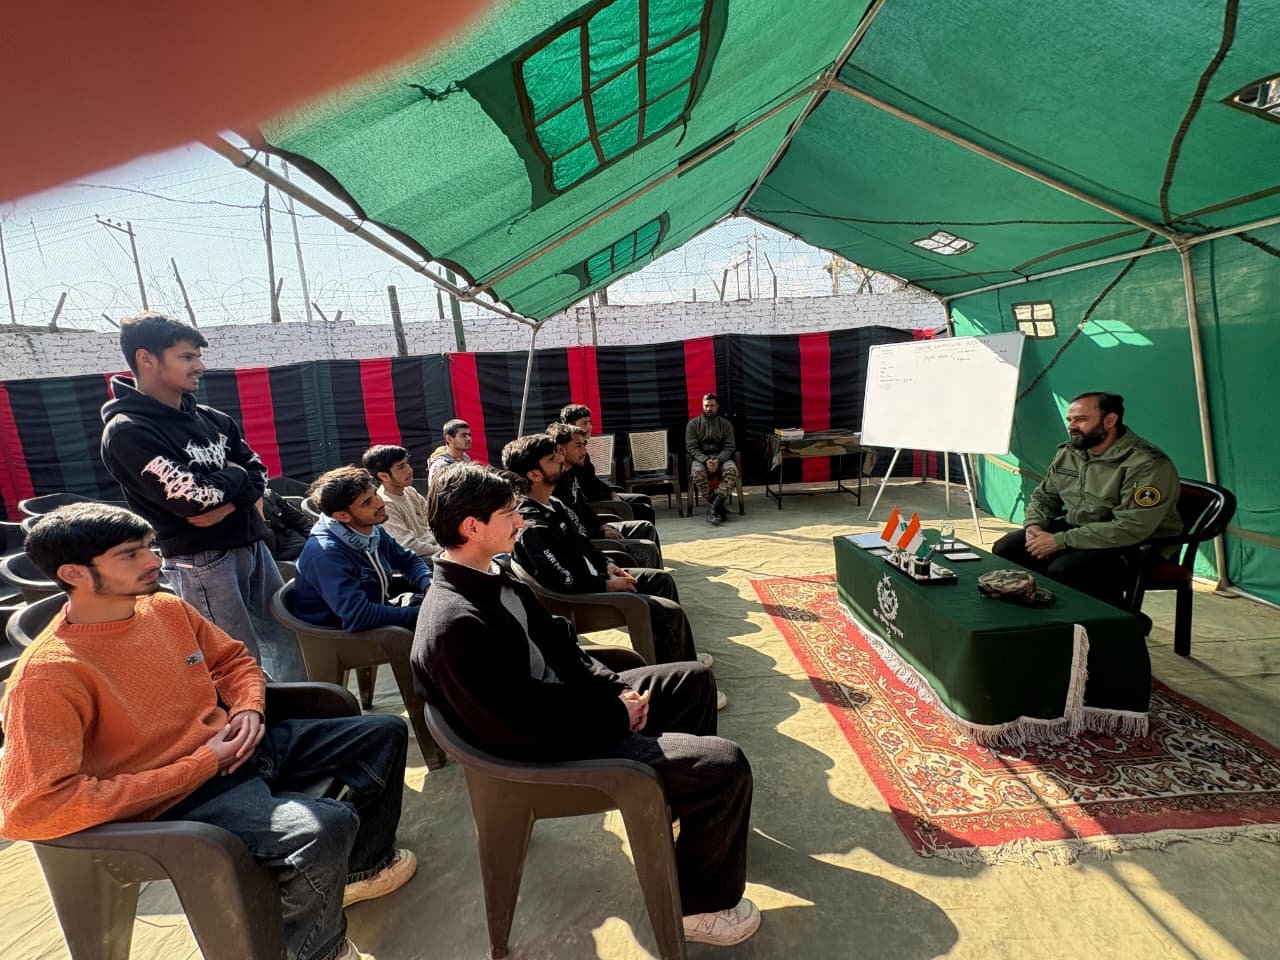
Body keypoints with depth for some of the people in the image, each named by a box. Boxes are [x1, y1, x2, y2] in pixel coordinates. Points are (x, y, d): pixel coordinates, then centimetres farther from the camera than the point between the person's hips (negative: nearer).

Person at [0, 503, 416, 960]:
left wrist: (250, 709, -5)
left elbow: (235, 660, 17)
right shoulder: (47, 673, -19)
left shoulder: (167, 607, 2)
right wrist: (200, 765, -21)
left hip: (235, 745, 8)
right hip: (176, 798, -7)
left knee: (385, 733, 6)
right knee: (325, 827, -33)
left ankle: (363, 864, 29)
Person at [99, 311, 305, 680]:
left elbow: (257, 472, 7)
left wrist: (229, 504, -11)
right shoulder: (127, 432, -13)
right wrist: (234, 477, -2)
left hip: (252, 545, 7)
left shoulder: (210, 418, 9)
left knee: (286, 641, 15)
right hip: (201, 561, -7)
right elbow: (193, 497, -20)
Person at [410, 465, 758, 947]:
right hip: (550, 749, -10)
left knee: (695, 679, 18)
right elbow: (524, 725, -28)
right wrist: (617, 715, -17)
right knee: (726, 767, -14)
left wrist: (614, 690, -4)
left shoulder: (493, 577, 1)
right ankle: (699, 903, 13)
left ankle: (704, 811, 39)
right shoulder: (454, 625, -29)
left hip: (569, 700, 10)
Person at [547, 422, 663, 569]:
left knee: (646, 527, 17)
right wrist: (602, 534, -15)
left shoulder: (570, 474, 7)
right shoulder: (553, 485, -25)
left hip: (591, 528, 11)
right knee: (648, 548, -16)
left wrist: (603, 526, 4)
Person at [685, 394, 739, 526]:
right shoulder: (693, 424, 5)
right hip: (700, 458, -1)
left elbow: (729, 447, 0)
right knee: (697, 472, -36)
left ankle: (713, 506, -35)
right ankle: (720, 505, -27)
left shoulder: (726, 424, 8)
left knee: (732, 469, -32)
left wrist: (717, 460, -21)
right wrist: (706, 460, -22)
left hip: (720, 458, 1)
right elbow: (691, 447, -4)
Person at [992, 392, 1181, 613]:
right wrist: (1034, 525, -8)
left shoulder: (1148, 465, -20)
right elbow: (1043, 497, 15)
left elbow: (1131, 528, -28)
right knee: (1006, 548, -10)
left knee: (1064, 570, -32)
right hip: (1075, 529, 7)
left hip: (1137, 547, -7)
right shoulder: (1067, 452, 4)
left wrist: (1059, 541, -28)